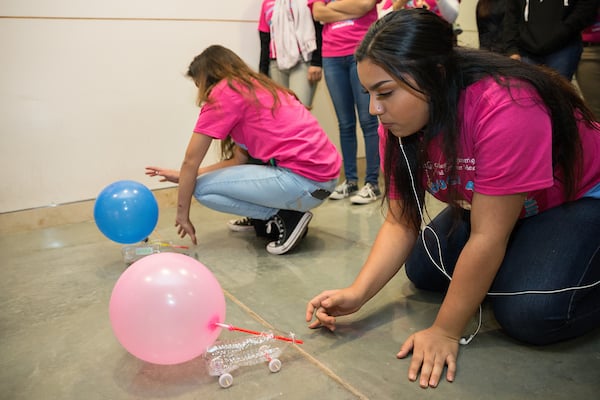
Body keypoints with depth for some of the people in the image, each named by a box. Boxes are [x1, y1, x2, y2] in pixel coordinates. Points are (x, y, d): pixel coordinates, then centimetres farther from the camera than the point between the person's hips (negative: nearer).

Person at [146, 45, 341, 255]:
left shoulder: (223, 92, -3)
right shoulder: (259, 88, 22)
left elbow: (190, 160, -1)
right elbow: (240, 159, 20)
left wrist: (183, 215, 10)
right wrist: (183, 176, 22)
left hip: (304, 180, -9)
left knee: (202, 189, 0)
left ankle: (287, 217, -1)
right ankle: (266, 219, 16)